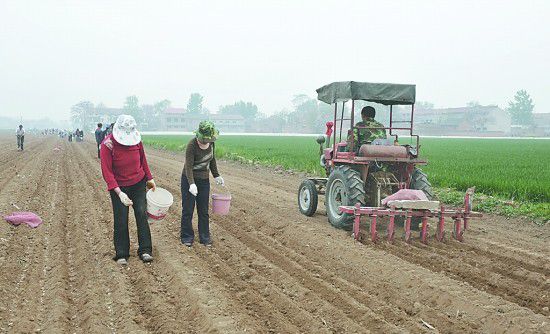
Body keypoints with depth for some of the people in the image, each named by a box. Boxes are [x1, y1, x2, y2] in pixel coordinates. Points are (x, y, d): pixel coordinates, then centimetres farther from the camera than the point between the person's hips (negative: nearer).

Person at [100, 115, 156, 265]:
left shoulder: (136, 140, -8)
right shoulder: (107, 145, -20)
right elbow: (107, 171, -21)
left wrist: (149, 178, 14)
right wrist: (119, 193, -29)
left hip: (139, 183, 3)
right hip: (119, 187, -3)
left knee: (141, 214, -3)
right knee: (121, 220, -2)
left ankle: (145, 251, 2)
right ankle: (121, 254, 11)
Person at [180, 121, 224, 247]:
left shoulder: (211, 143, -4)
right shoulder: (192, 145, -21)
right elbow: (188, 166, -25)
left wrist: (216, 175, 15)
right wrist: (192, 184, -36)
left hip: (204, 180, 5)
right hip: (189, 180, -5)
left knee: (203, 211, 8)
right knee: (188, 209, 2)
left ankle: (204, 237, 17)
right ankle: (187, 237, 14)